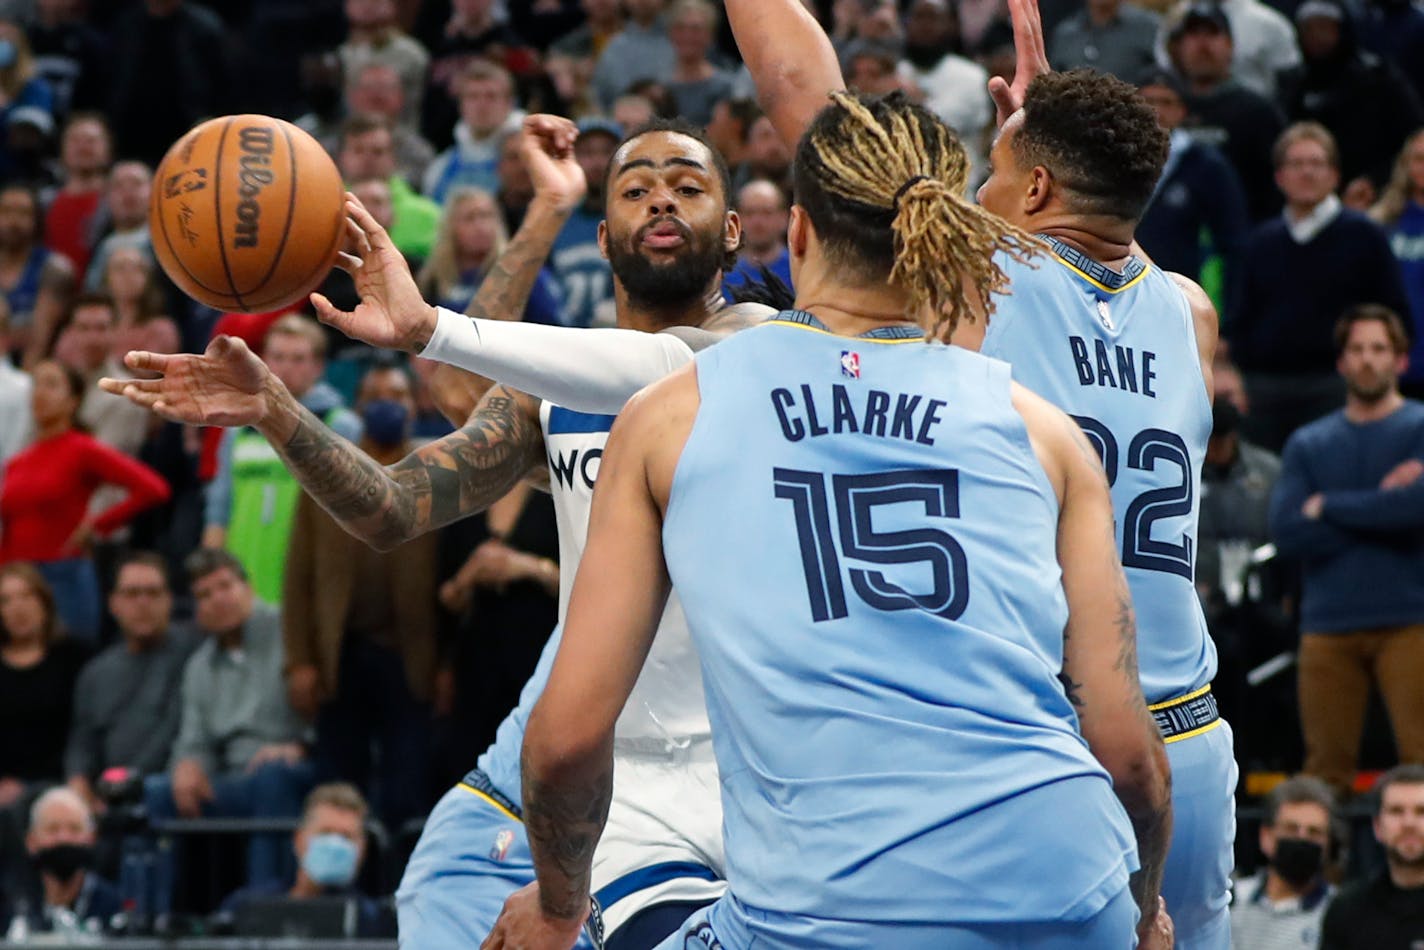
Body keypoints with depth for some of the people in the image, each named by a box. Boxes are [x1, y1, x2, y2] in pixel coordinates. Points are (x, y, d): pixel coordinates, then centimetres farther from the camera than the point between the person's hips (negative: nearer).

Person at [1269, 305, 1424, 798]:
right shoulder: (1308, 444, 15)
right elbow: (1287, 531, 0)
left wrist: (1330, 507, -3)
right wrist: (1381, 505, -6)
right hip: (1329, 624, 3)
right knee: (1326, 770, 0)